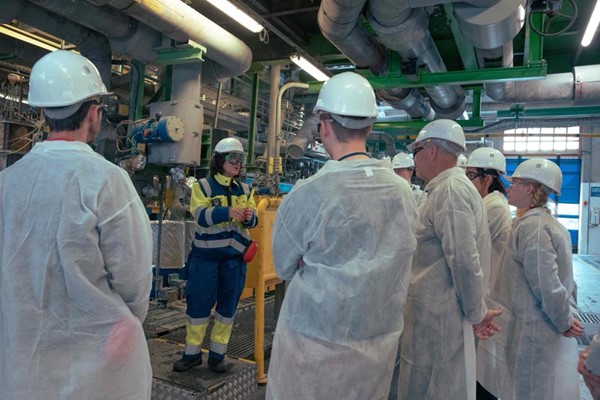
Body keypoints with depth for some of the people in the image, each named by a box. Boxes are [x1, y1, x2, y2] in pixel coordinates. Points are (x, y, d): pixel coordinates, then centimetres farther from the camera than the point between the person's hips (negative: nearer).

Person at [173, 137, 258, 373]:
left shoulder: (244, 190, 10)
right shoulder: (203, 186, -2)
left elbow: (253, 220, 3)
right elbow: (201, 215, -18)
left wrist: (250, 217, -21)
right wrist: (227, 212, -36)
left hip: (234, 257, 3)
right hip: (205, 254, -3)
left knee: (228, 306, 9)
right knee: (198, 303, 5)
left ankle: (218, 354, 24)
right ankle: (192, 353, 23)